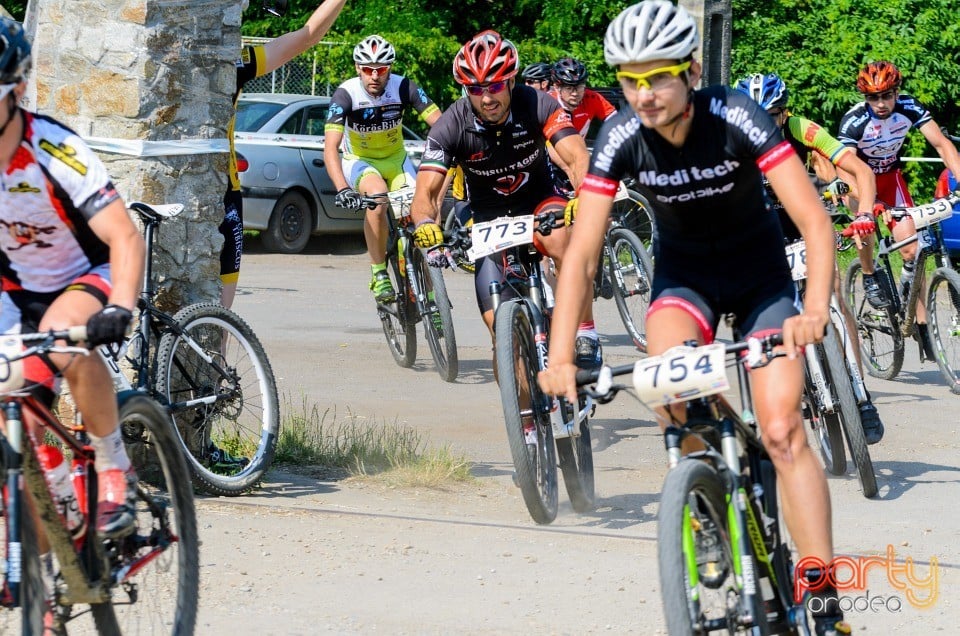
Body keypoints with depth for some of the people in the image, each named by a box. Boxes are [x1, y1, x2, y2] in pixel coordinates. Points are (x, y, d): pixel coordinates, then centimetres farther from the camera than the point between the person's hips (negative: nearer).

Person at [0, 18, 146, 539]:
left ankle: (115, 470, -22)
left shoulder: (54, 151, -29)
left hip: (89, 277, -5)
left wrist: (119, 310, -53)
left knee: (63, 334, -37)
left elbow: (125, 238, -35)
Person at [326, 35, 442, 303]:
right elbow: (330, 147, -34)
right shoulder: (345, 95, -26)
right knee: (377, 197, -34)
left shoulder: (403, 87, -20)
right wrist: (342, 189, -49)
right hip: (359, 161, -2)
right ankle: (378, 274, -21)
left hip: (395, 159, 3)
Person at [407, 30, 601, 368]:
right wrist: (426, 224, -49)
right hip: (490, 218, 1)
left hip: (538, 201, -1)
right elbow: (425, 191, -25)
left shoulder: (537, 105, -23)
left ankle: (586, 335, -25)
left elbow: (577, 157, -33)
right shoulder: (452, 126, -22)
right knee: (500, 325, -10)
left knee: (562, 240, -37)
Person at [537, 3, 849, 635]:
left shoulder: (736, 117, -29)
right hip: (683, 270, 2)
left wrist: (816, 310, -49)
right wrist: (560, 358, -34)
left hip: (760, 272, -2)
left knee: (782, 431, -16)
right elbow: (582, 253, -23)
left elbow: (816, 221, -33)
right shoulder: (622, 138, -22)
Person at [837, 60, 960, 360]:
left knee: (912, 249, -11)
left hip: (891, 176, 3)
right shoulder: (854, 121, -31)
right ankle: (869, 279, -8)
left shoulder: (909, 107, -22)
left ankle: (921, 324, -2)